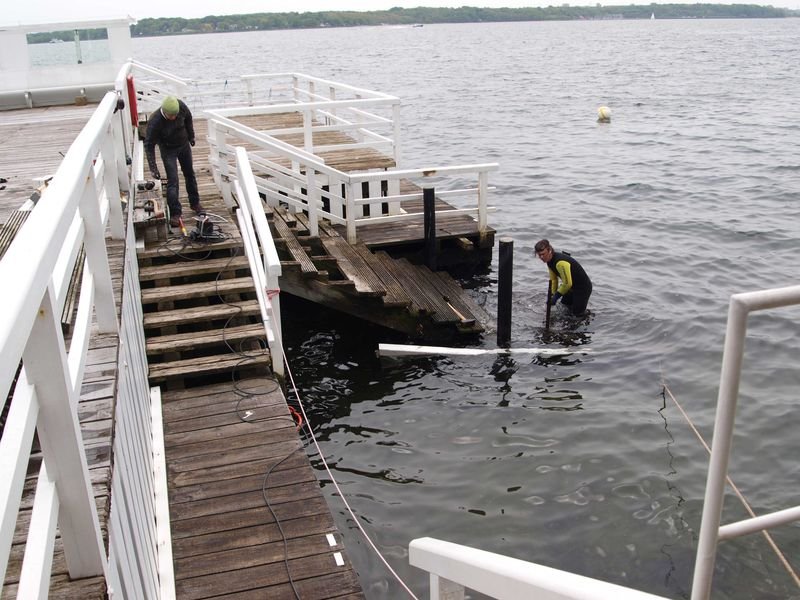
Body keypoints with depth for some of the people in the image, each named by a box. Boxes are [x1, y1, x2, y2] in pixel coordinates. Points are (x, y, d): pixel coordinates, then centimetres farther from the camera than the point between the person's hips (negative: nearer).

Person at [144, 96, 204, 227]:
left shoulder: (181, 106, -25)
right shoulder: (154, 122, -34)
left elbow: (188, 118, 0)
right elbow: (149, 145, -27)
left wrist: (191, 136, 12)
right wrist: (153, 168, -29)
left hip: (184, 145, 5)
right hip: (168, 149, -5)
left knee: (190, 174, 17)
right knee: (172, 180, -10)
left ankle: (195, 203, 35)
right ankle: (175, 213, -4)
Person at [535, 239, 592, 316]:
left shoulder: (560, 263, -34)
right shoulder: (550, 261, -4)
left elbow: (567, 284, -29)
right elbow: (553, 279, 6)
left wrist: (556, 296, -19)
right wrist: (552, 295, 0)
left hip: (583, 288, -9)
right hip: (571, 287, 9)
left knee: (577, 314, -4)